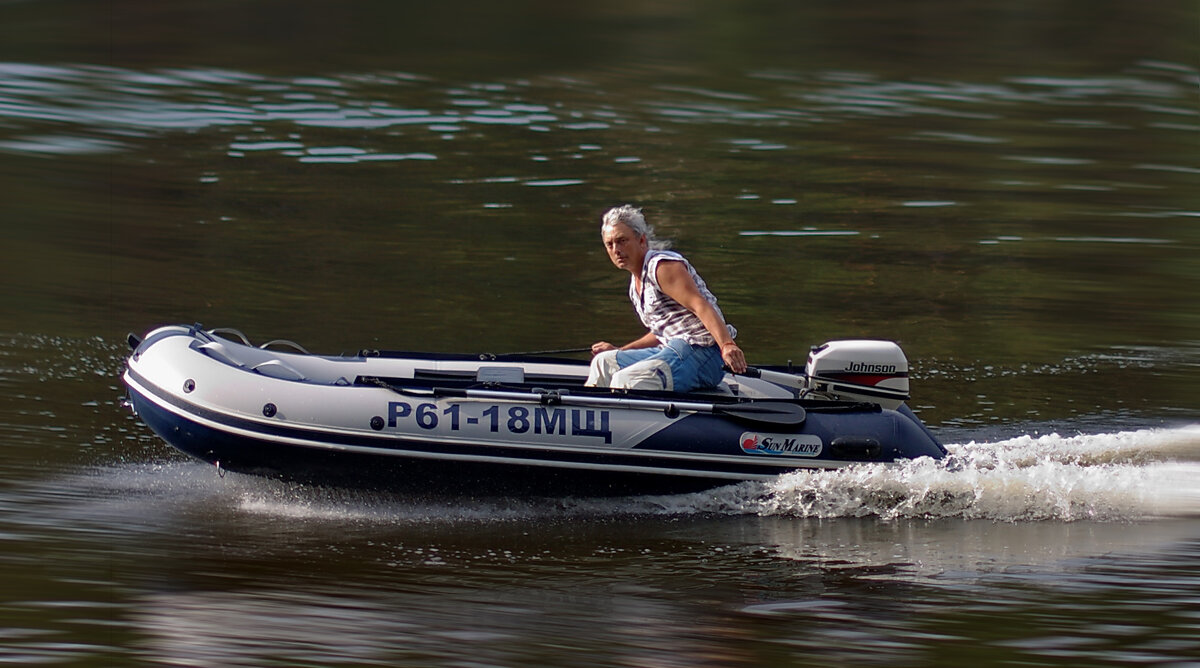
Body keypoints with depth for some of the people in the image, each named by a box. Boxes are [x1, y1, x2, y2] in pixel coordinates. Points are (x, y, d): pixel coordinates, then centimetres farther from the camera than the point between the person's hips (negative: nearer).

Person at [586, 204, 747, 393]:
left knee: (625, 381, -28)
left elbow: (701, 306, -22)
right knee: (604, 362, 17)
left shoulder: (662, 266, -9)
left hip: (699, 351, -10)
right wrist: (619, 351, 37)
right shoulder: (635, 283, 22)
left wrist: (727, 345, -36)